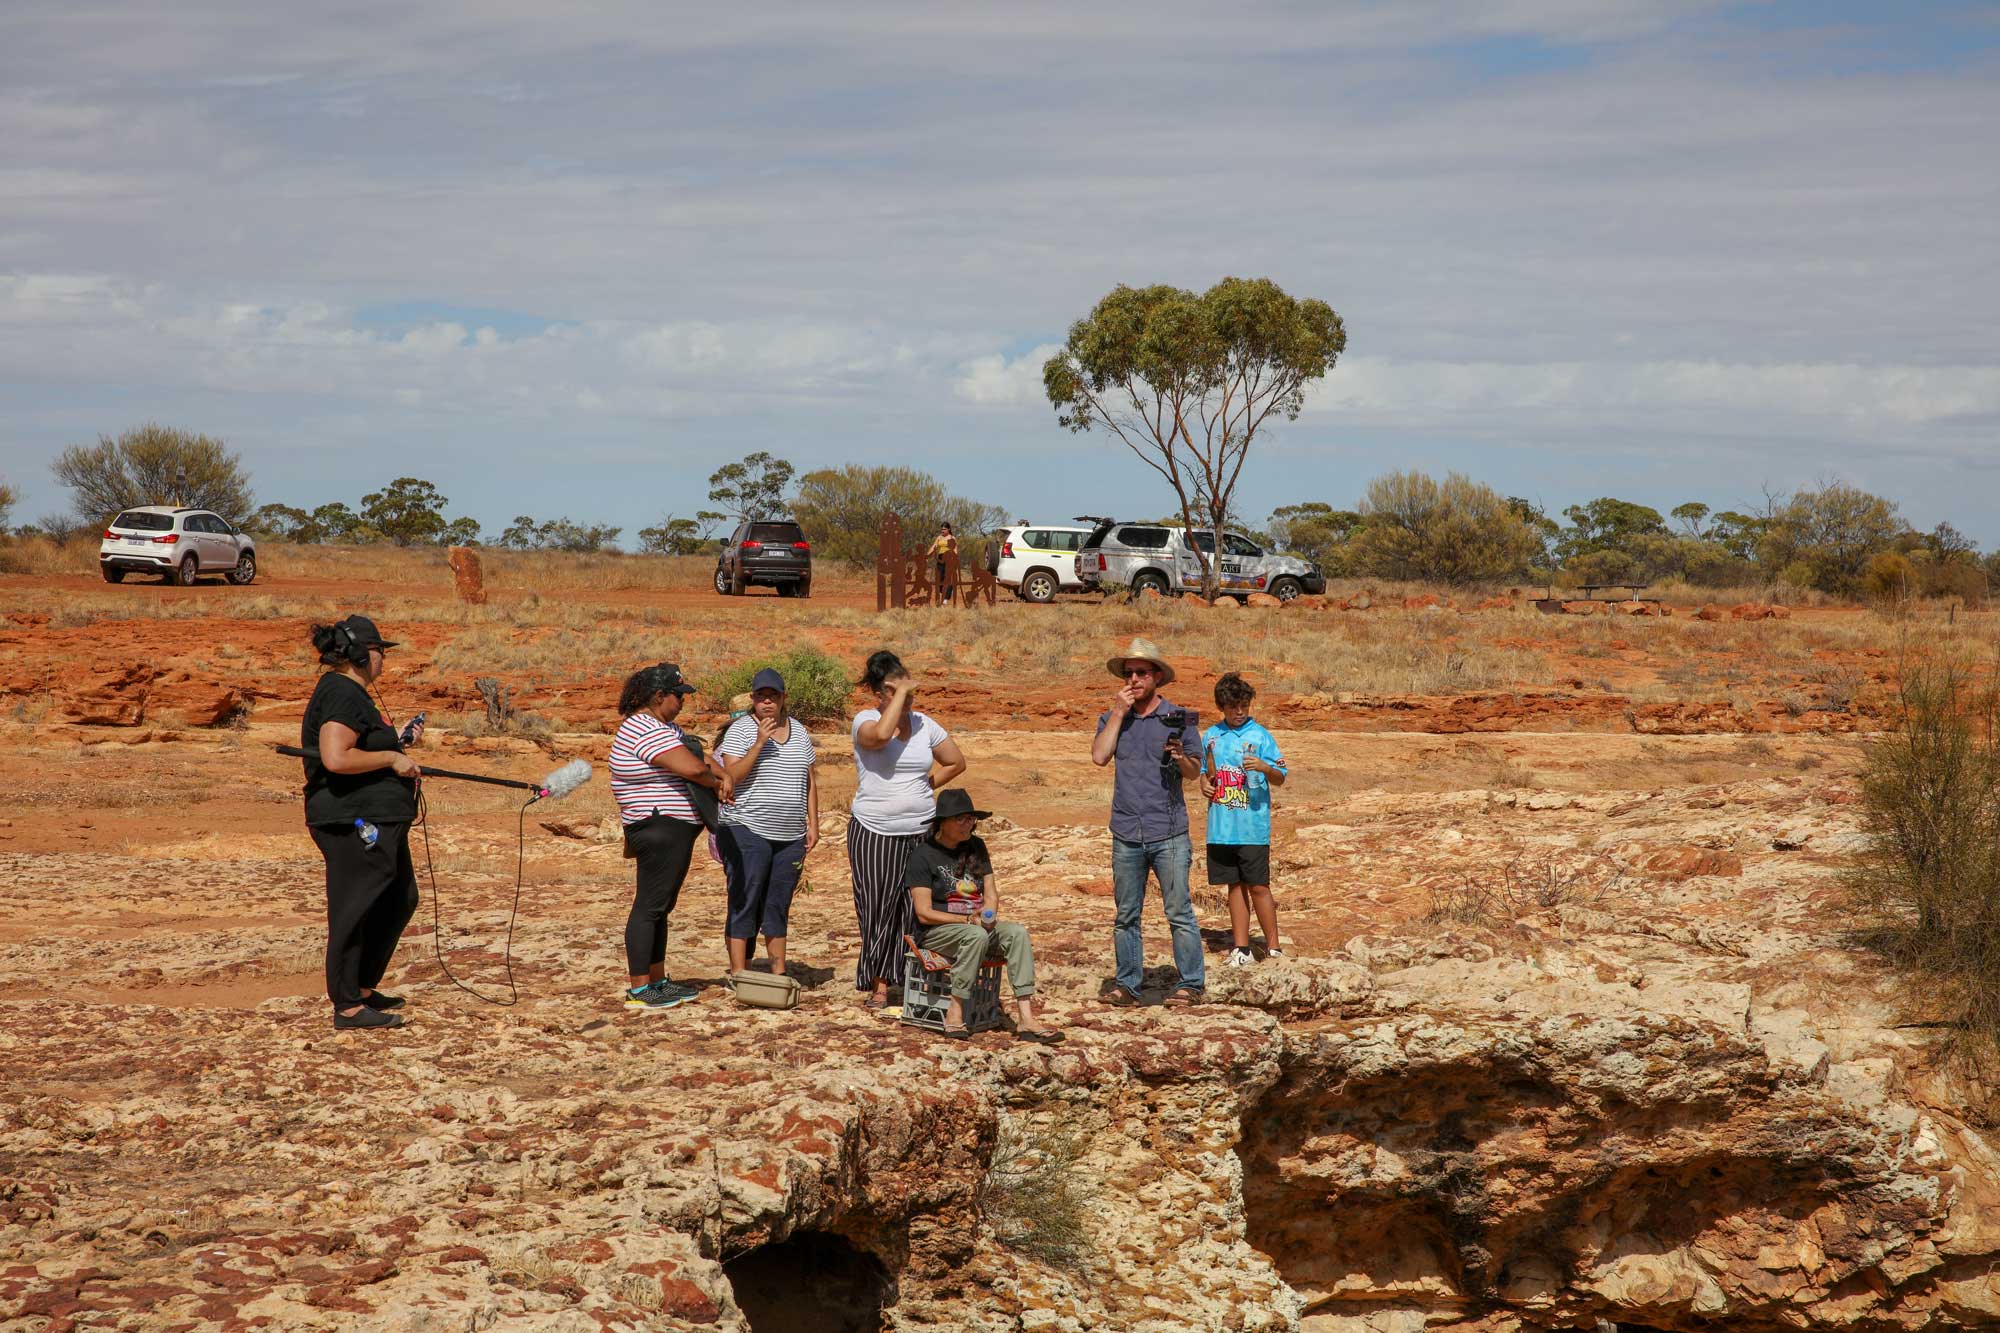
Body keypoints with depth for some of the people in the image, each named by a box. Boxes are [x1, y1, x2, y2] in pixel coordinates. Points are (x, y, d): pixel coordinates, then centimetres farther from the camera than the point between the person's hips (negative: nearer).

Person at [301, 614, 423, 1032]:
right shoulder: (342, 693, -16)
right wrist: (391, 758, -18)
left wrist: (397, 742, 18)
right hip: (354, 823, -11)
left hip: (377, 822, 11)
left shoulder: (354, 693, 18)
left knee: (399, 901, 19)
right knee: (354, 911, -6)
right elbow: (336, 758, -28)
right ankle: (348, 1006, 0)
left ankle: (363, 987, 28)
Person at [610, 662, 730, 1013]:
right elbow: (692, 768, -26)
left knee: (660, 906, 16)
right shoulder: (647, 731, -19)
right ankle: (638, 990, -6)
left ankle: (658, 981, 25)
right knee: (649, 906, -8)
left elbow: (694, 756, 19)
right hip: (661, 829, -11)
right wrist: (715, 783, -5)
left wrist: (722, 776, -2)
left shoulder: (661, 726, 16)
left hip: (671, 830, 11)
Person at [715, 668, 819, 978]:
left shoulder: (798, 731, 12)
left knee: (778, 906, 11)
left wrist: (813, 824, 11)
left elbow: (810, 780, 16)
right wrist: (759, 744, -21)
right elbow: (731, 776, -14)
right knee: (745, 903, -5)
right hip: (748, 832, -5)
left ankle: (779, 973, 17)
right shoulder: (739, 731, -3)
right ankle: (739, 974, -5)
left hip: (791, 836, 5)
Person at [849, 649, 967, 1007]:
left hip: (921, 832, 4)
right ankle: (879, 986, 4)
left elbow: (956, 762, 19)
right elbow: (880, 735, -31)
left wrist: (925, 786, 9)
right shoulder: (866, 720, -6)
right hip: (875, 833, -4)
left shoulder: (923, 724, 8)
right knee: (879, 909, -2)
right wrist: (900, 693, -22)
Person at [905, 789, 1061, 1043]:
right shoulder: (923, 854, -7)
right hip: (936, 932, -6)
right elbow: (924, 913, -12)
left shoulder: (975, 847, 13)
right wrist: (968, 919, -19)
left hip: (976, 925, 6)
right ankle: (954, 1015, -31)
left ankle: (1026, 1020, -35)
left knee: (1017, 932, -24)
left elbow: (991, 892, 13)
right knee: (976, 935, -37)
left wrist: (989, 915, -11)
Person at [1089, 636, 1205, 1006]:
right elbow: (1099, 756, -6)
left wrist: (1181, 758, -18)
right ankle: (1127, 984, 13)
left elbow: (1193, 773, 4)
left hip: (1169, 835, -3)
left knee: (1179, 912, -4)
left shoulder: (1178, 719, 5)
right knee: (1126, 915, 7)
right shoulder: (1112, 718, 11)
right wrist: (1118, 712, -6)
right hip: (1126, 835, 3)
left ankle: (1190, 983, 2)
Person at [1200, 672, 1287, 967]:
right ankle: (1241, 949, 13)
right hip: (1221, 827, 4)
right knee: (1235, 886, 9)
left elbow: (1280, 779, -5)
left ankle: (1273, 948, 7)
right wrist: (1204, 783, 1)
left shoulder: (1260, 735, -3)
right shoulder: (1211, 736, 10)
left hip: (1253, 827, -4)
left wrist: (1264, 767, -26)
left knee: (1258, 887, -3)